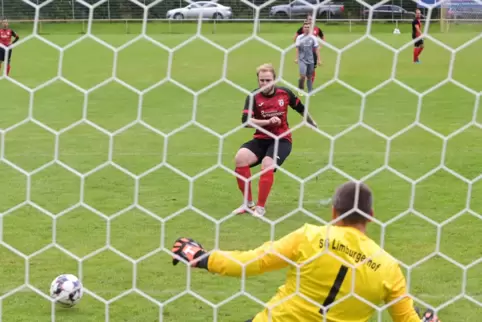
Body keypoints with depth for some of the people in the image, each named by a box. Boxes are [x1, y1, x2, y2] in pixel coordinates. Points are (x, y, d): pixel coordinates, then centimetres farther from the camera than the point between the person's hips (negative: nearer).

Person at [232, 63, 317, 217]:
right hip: (261, 139, 1)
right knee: (240, 157, -25)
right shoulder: (253, 97, -7)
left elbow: (301, 108, 16)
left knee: (267, 164, -30)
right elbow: (245, 120, -20)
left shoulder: (285, 93, -3)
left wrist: (313, 124, 29)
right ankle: (248, 203, -7)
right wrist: (268, 121, -30)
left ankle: (261, 207, -12)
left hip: (282, 139, -1)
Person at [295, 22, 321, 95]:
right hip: (302, 59, -2)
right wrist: (297, 58, -5)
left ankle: (310, 91, 16)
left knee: (309, 76, 8)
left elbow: (316, 49, 4)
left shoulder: (313, 38, 3)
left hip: (310, 60, 2)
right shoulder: (299, 37, 1)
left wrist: (318, 59, 1)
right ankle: (301, 89, 3)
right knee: (302, 76, -15)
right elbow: (297, 48, 2)